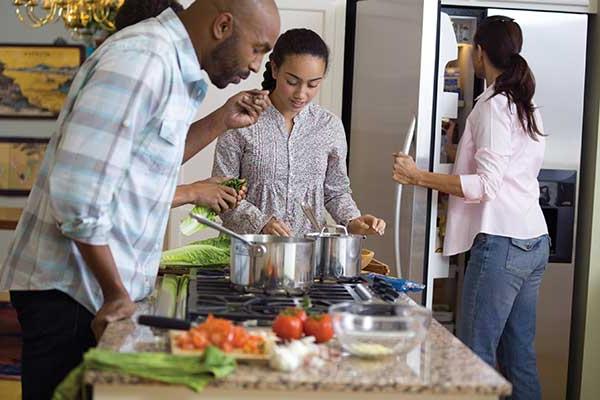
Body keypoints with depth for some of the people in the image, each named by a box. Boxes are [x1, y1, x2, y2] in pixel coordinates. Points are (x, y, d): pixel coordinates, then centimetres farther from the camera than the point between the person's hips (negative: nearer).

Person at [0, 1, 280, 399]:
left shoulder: (173, 65, 11)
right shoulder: (141, 59, -19)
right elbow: (77, 191, -24)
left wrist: (223, 120, 12)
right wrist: (116, 293, -17)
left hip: (102, 288, 9)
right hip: (68, 290, -9)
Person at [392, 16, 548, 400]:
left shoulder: (494, 105, -9)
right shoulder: (527, 106, 16)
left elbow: (486, 185, -17)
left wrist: (419, 177, -15)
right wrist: (466, 144, 32)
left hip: (501, 242, -9)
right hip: (535, 242, 9)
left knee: (476, 354, -6)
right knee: (520, 354, 12)